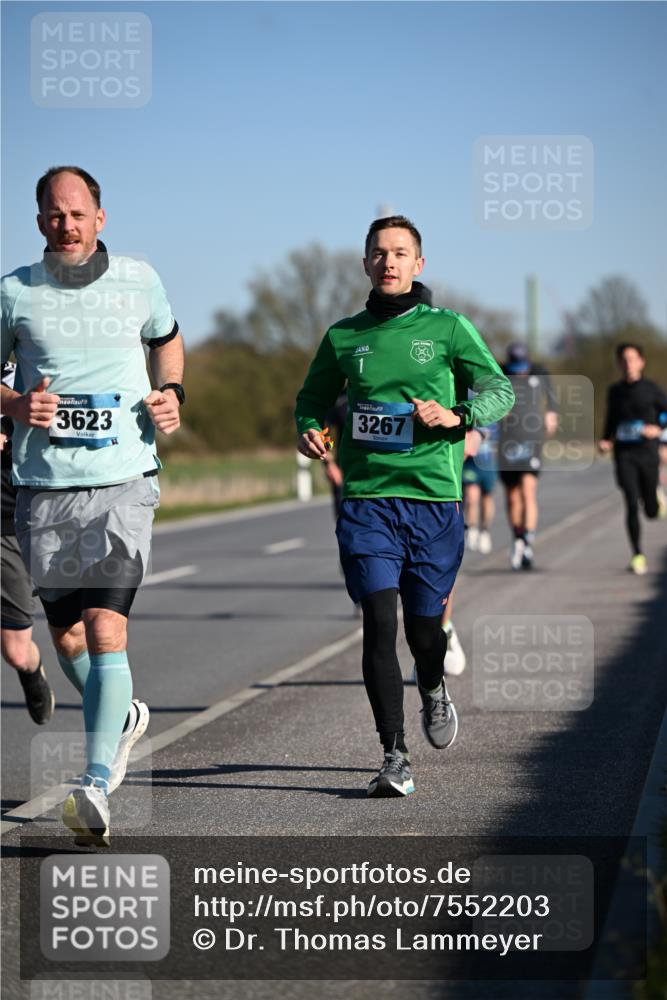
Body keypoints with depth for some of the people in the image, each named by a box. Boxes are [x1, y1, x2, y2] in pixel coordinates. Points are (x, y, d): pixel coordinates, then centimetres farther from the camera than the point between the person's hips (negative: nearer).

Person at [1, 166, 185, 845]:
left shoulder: (138, 280, 5)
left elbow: (166, 338, 26)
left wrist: (171, 394, 8)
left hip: (122, 482, -2)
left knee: (105, 628, -15)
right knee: (65, 633, 10)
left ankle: (96, 788, -18)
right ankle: (123, 717, 40)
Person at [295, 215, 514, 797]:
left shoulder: (448, 328, 4)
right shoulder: (343, 336, 10)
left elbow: (501, 390, 4)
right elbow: (314, 396, 24)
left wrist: (456, 416, -15)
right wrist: (309, 429, 3)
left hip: (434, 495, -1)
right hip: (366, 496, 1)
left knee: (423, 622, 7)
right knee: (379, 621, -12)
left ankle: (434, 692, 44)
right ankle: (395, 757, -10)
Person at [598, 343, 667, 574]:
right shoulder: (615, 391, 8)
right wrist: (606, 440, 3)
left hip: (647, 452, -1)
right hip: (624, 453, 1)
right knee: (632, 505, -11)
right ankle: (638, 556, -4)